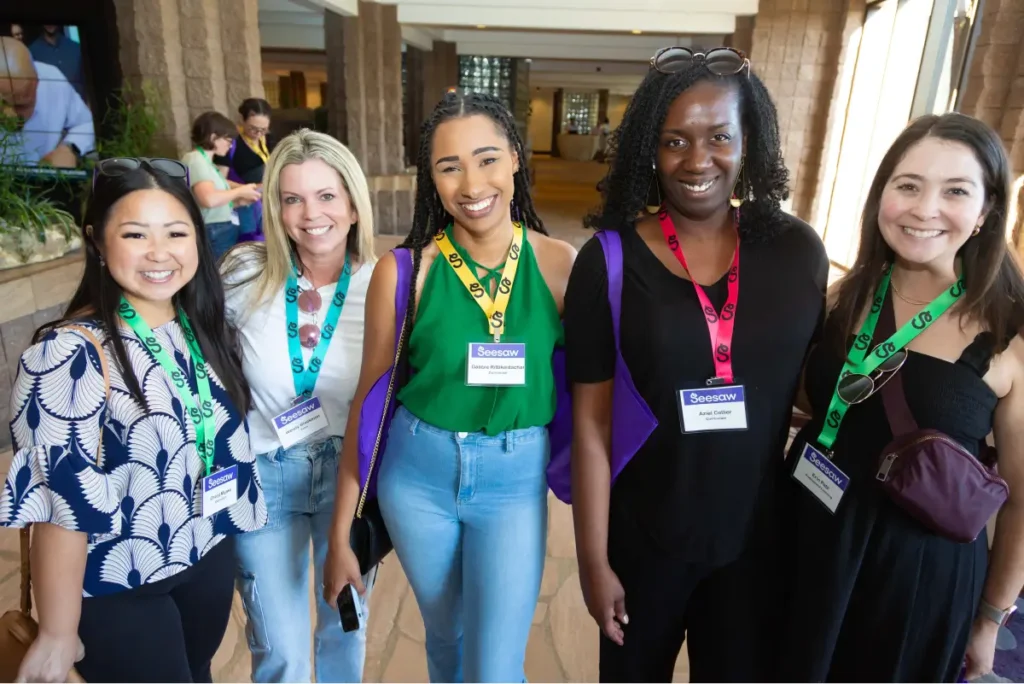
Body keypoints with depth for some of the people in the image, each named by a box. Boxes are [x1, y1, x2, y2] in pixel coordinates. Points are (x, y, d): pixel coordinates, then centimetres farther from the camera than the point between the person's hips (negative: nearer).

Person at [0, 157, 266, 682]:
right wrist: (58, 636, -15)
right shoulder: (71, 353, -24)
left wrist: (230, 527, 10)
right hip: (118, 588, -5)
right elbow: (60, 502, -21)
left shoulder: (205, 327, -5)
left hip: (211, 557, 6)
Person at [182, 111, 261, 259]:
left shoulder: (204, 161, 18)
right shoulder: (196, 160, -12)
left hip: (220, 233, 10)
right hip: (214, 235, -10)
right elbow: (209, 199, -29)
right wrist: (240, 191, -16)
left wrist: (240, 199, 3)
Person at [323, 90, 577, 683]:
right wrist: (341, 530, -1)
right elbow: (369, 397, -5)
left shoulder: (560, 263, -11)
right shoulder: (404, 271, -12)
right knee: (446, 634, 24)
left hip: (516, 479, 0)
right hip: (417, 474, 1)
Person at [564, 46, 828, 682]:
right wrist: (594, 559, -9)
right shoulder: (609, 260, -13)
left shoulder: (797, 250, -6)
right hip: (642, 536, -1)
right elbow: (592, 420, -12)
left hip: (758, 533, 2)